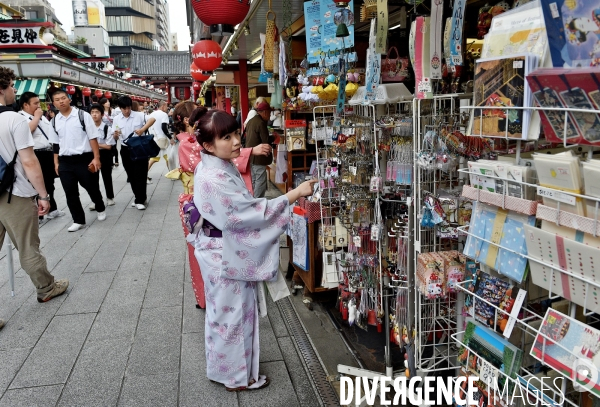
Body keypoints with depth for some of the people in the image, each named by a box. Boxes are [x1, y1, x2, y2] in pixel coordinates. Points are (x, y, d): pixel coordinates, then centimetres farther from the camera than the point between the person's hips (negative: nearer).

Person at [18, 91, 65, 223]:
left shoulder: (42, 117, 17)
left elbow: (52, 133, 22)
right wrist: (36, 117, -17)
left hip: (49, 154, 8)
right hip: (35, 156, -8)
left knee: (49, 183, 19)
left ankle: (52, 209, 32)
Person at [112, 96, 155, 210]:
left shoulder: (139, 115, -6)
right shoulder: (116, 119, 4)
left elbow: (152, 119, -19)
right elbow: (115, 138, 7)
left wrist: (142, 129, -30)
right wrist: (115, 134, -17)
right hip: (125, 150, 4)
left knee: (140, 174, -3)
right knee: (131, 175, 10)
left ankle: (140, 200, 3)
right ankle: (139, 197, 24)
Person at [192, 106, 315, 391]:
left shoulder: (217, 167, 2)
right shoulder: (214, 179, -29)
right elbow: (252, 211, -29)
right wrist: (295, 193, -27)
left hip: (225, 249, 10)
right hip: (224, 255, -10)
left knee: (225, 311, 24)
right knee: (232, 313, 7)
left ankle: (226, 365, 44)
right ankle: (237, 376, 27)